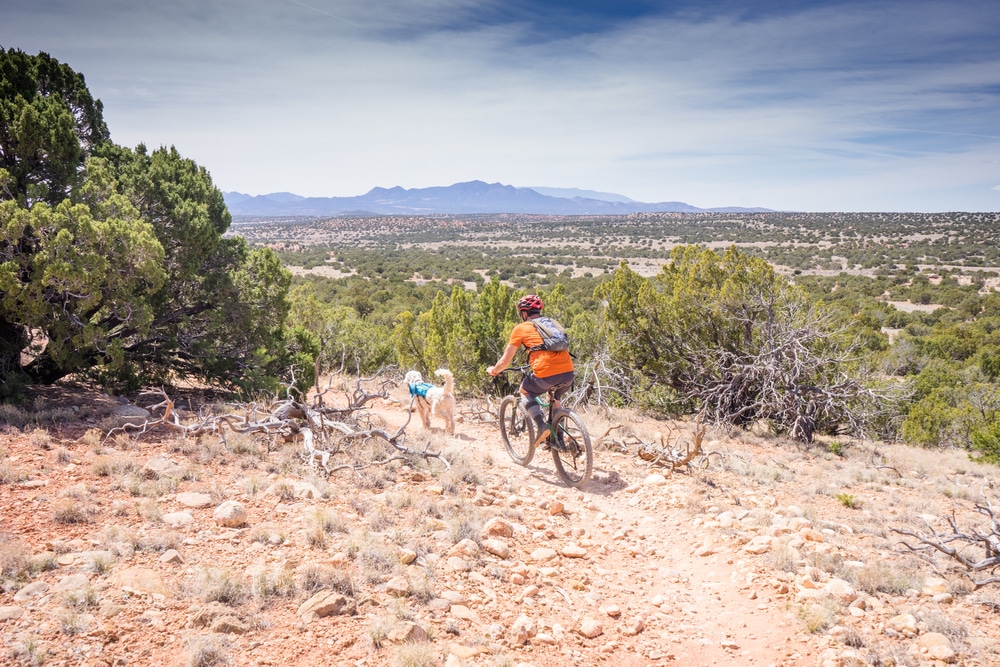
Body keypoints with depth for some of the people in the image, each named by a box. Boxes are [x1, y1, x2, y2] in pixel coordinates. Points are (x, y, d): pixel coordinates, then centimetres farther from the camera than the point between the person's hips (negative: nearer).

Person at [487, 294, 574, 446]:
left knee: (525, 391, 26)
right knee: (556, 400, 35)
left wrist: (493, 370, 35)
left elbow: (505, 361, 14)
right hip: (568, 374, 5)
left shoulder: (521, 328, 12)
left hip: (545, 374, -5)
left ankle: (541, 425, 5)